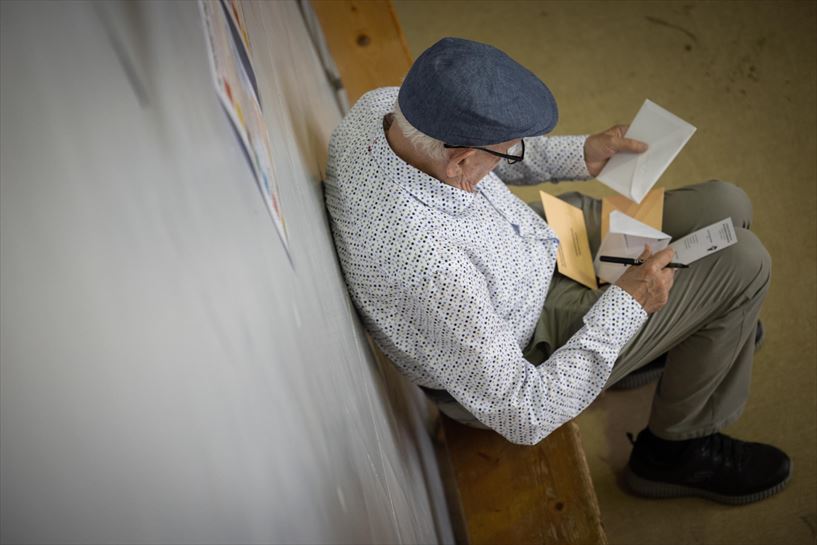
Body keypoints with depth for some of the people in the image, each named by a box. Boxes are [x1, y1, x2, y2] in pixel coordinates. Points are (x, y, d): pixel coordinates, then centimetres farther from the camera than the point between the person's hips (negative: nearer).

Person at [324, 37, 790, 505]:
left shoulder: (386, 104, -20)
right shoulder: (426, 267, -43)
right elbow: (524, 418, -30)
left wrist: (578, 155, -3)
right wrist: (625, 304, -24)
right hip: (523, 351, -7)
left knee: (726, 206, 6)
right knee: (742, 265, -8)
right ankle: (678, 449, 16)